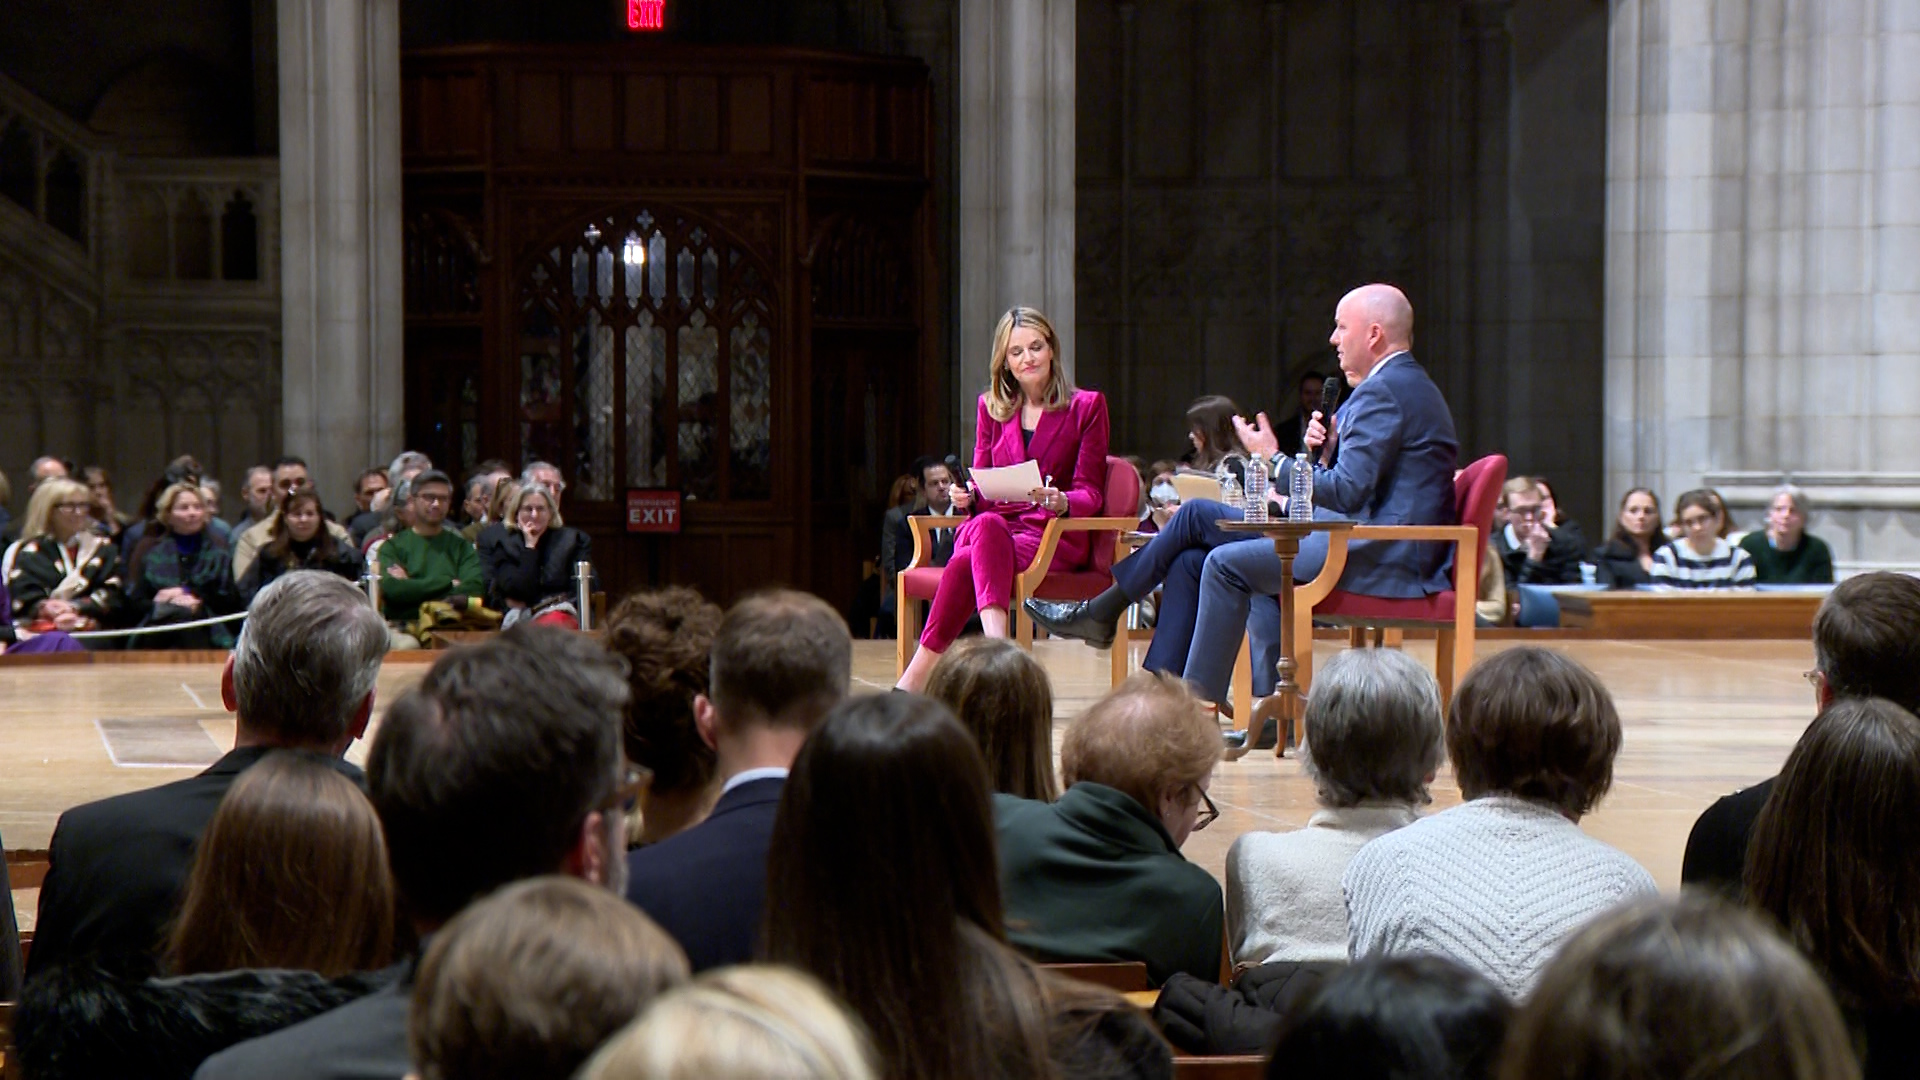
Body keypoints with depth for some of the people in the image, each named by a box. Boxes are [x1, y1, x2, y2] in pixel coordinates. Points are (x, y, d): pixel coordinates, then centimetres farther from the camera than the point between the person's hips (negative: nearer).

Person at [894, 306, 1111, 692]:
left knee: (968, 562, -34)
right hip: (997, 521, 3)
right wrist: (967, 497, -8)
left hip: (1057, 533, -3)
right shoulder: (991, 407, 19)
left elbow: (1090, 491, 2)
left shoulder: (1086, 406, 9)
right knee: (987, 526, -39)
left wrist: (1061, 501, -21)